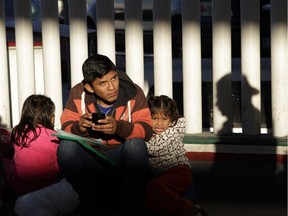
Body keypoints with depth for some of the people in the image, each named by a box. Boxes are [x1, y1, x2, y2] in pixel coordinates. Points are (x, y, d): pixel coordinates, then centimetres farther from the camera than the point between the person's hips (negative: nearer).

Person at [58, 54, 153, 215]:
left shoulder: (134, 93, -9)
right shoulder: (78, 94, -5)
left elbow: (147, 130, -17)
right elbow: (66, 128, -7)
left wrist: (119, 127, -36)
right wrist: (79, 128, -31)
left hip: (122, 159, -1)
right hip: (90, 158, 2)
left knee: (136, 144, -31)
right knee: (66, 146, -26)